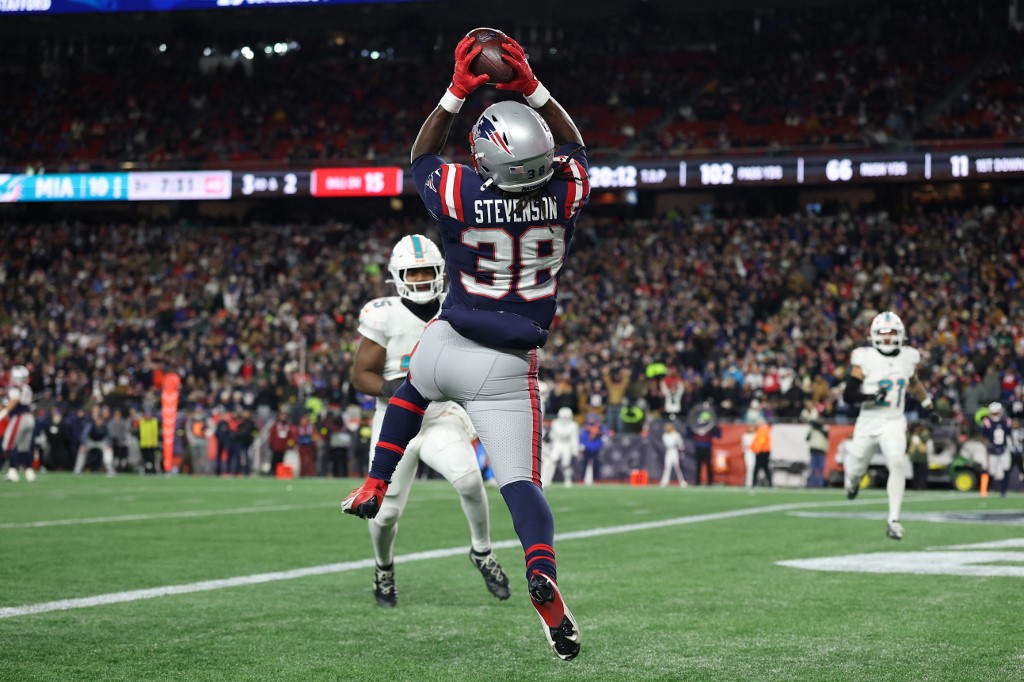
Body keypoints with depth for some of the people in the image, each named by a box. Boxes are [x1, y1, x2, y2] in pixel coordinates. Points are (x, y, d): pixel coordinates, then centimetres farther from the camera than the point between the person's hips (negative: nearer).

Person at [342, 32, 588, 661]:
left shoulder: (463, 194, -13)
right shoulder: (565, 194, -9)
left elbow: (422, 158, 11)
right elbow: (572, 145, 16)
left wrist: (457, 94, 10)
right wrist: (532, 89, 11)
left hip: (447, 347, 1)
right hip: (506, 371, -1)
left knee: (412, 385, 37)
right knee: (520, 482, -1)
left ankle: (374, 489, 37)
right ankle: (543, 570, -28)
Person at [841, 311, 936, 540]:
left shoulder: (908, 357, 3)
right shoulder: (865, 358, -9)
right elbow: (848, 394, -11)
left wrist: (926, 403, 34)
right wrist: (870, 397, -27)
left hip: (894, 422, 1)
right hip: (868, 421, -1)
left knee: (897, 463, -23)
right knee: (856, 469, 11)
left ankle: (893, 520, -17)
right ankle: (851, 476, 53)